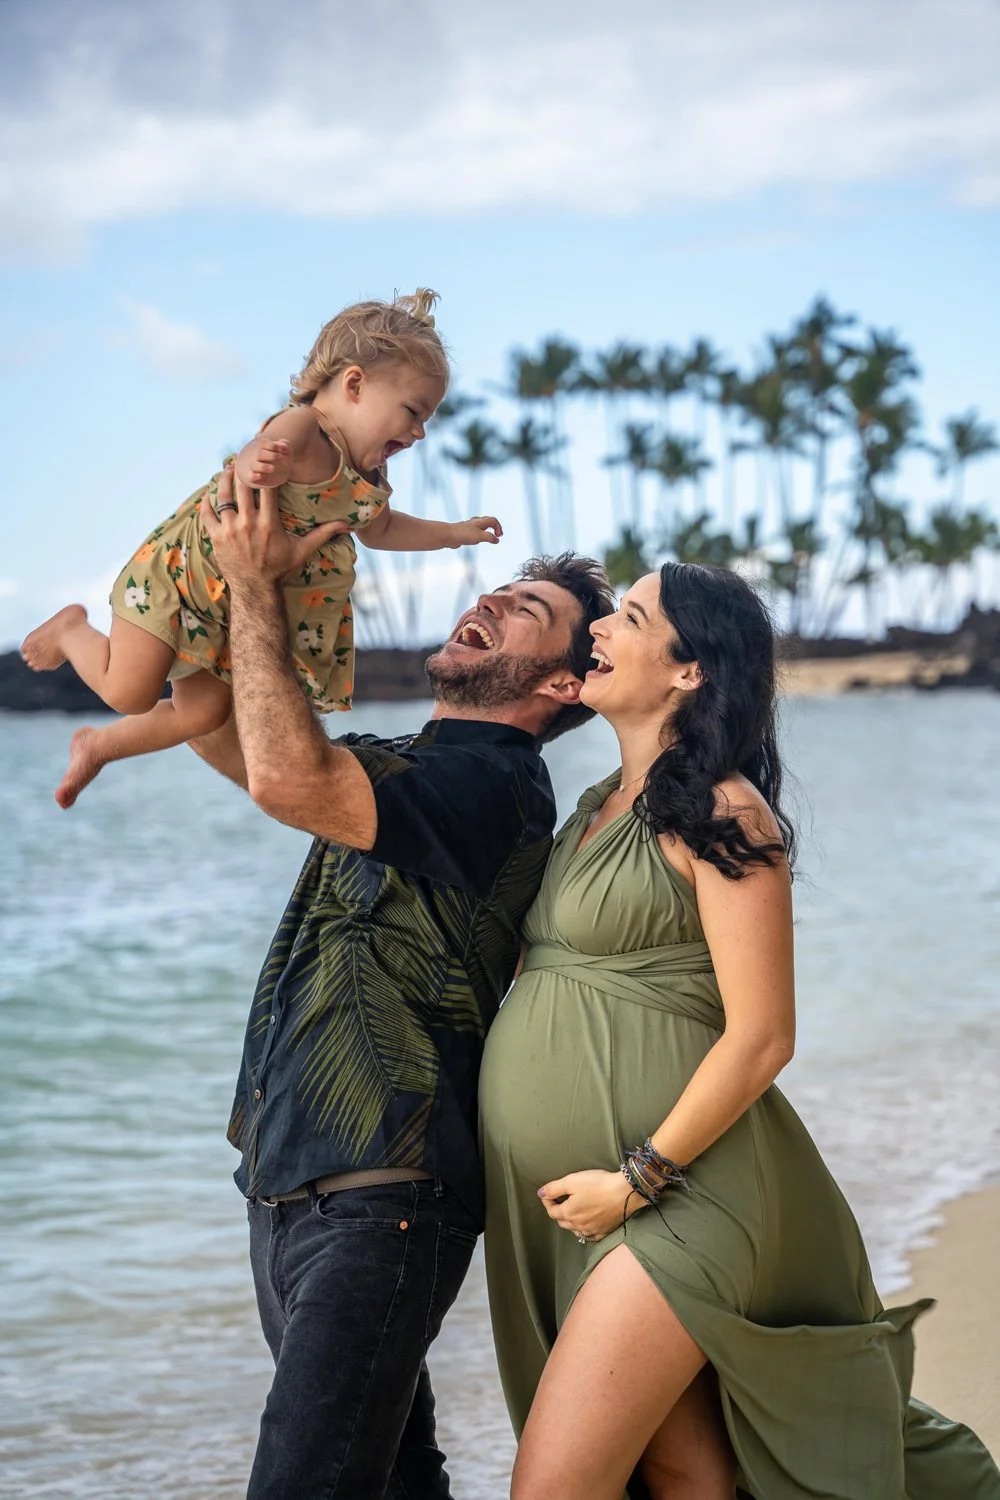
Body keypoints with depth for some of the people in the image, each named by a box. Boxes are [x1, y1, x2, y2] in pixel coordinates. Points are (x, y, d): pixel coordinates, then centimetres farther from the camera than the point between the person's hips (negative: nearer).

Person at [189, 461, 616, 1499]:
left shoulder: (491, 784, -13)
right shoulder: (392, 772, 17)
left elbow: (286, 777, -26)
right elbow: (223, 738, 23)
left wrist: (256, 589, -15)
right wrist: (233, 577, 10)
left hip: (378, 1201, -9)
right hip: (288, 1187, 9)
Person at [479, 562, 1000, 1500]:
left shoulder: (723, 816, -11)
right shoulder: (597, 807, 14)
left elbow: (760, 1038, -15)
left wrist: (639, 1180, -16)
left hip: (665, 1200, -8)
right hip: (562, 1209, 8)